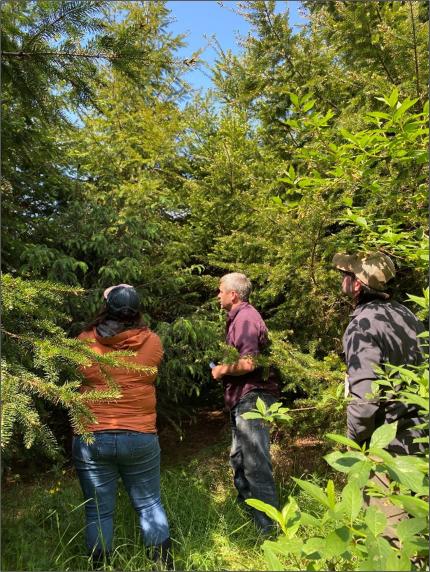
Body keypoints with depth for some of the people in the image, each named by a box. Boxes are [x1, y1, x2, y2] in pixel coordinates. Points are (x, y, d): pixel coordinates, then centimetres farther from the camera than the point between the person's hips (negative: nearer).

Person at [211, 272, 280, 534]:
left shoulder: (245, 318, -18)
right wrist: (224, 367, 12)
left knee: (255, 463, -5)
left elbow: (247, 363, -28)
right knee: (238, 458, 22)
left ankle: (267, 526, 7)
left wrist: (222, 370, -13)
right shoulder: (240, 317, 16)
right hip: (243, 399, 11)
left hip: (252, 398, -11)